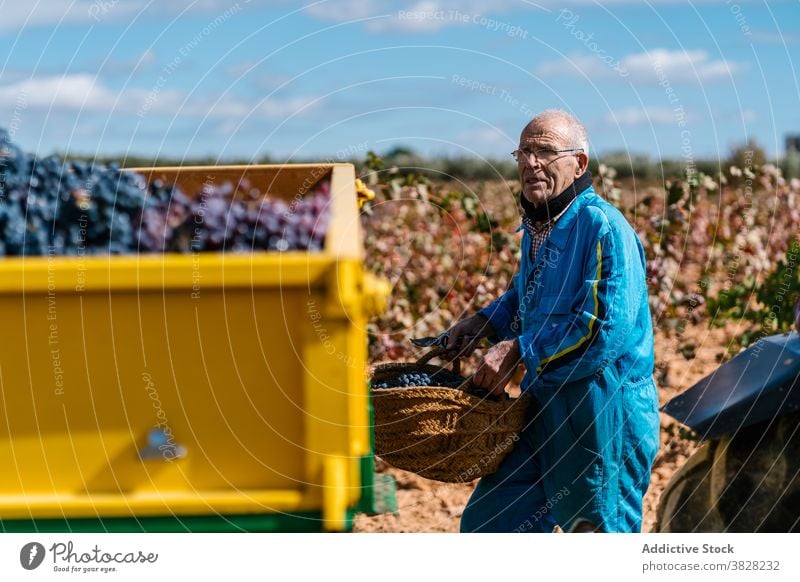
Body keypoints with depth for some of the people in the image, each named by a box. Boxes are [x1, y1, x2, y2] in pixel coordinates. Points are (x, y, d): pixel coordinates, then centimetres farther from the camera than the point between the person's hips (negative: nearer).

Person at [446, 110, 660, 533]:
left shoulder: (603, 227, -18)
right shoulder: (536, 225, 10)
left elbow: (608, 328, -27)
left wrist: (519, 350, -21)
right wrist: (486, 323, 11)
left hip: (605, 418, -9)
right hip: (543, 407, 9)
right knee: (487, 525, 11)